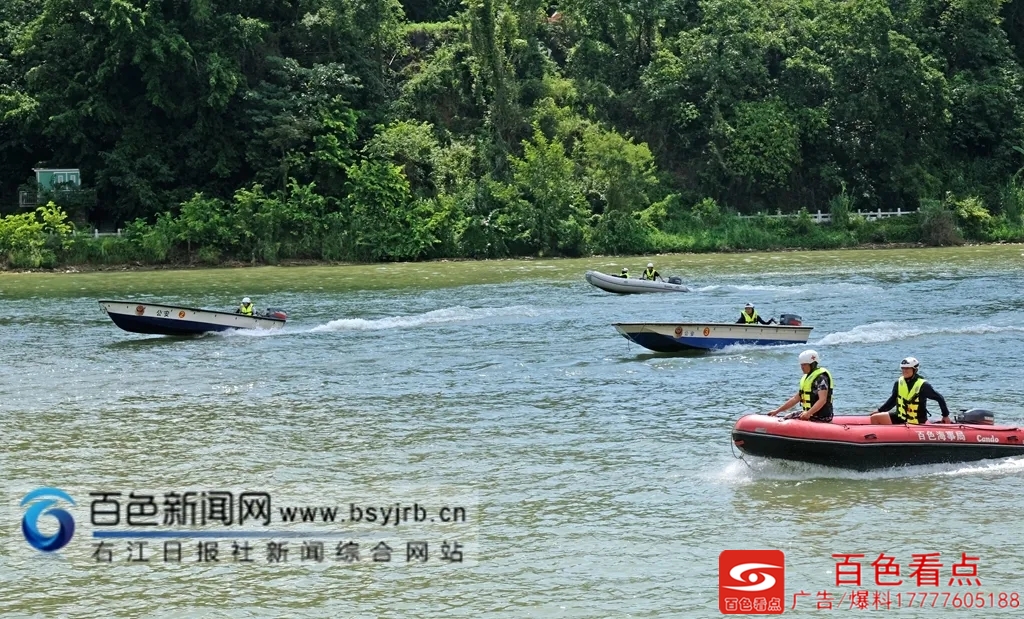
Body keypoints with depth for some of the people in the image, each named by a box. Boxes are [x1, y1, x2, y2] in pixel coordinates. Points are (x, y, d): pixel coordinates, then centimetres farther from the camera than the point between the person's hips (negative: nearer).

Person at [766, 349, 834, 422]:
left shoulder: (821, 378, -15)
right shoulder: (806, 378, 17)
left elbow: (822, 400, -26)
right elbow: (796, 398, 20)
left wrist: (808, 413, -37)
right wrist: (777, 411, 17)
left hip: (821, 417, -10)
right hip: (811, 414, 10)